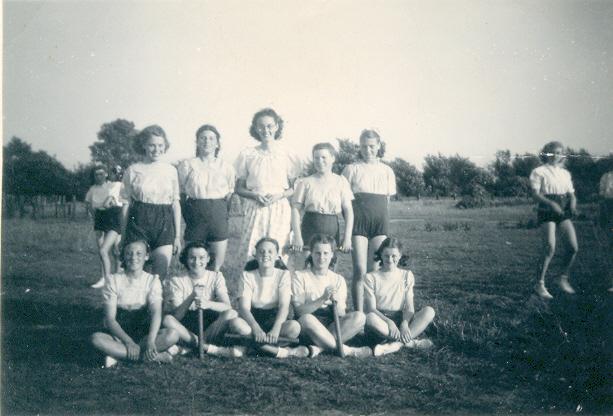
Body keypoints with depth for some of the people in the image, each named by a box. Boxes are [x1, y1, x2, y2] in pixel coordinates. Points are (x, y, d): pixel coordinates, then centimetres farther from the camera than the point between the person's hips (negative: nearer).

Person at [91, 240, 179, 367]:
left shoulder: (152, 281, -2)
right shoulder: (113, 281, -4)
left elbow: (156, 313, -17)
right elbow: (110, 319, -11)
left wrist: (151, 341, -35)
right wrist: (128, 341, -27)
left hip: (143, 334, 0)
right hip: (118, 334, 0)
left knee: (172, 335, -27)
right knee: (96, 338, -33)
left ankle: (118, 354, -23)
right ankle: (151, 356, -29)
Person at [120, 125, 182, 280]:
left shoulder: (171, 170, 6)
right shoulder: (133, 170, 2)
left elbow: (176, 203, 9)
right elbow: (126, 204, 5)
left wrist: (177, 235, 7)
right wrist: (123, 235, 4)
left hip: (164, 225, 1)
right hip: (139, 222, -1)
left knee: (160, 276, -1)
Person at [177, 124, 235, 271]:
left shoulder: (226, 167, 7)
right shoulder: (187, 165, 4)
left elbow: (229, 193, 11)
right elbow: (182, 193, 7)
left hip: (218, 215, 1)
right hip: (194, 216, -1)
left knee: (217, 267, 4)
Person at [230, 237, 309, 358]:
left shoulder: (283, 274, -2)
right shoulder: (248, 275, -2)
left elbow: (284, 306, -13)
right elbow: (244, 307, -13)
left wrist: (276, 329, -32)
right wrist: (256, 328, -32)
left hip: (274, 319, -1)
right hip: (253, 319, 1)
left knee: (294, 326, -33)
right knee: (236, 323, -35)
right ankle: (282, 351, -30)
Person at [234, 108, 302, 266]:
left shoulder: (288, 156, 5)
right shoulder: (247, 155, 7)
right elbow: (239, 188, 9)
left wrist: (280, 194, -10)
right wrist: (255, 195, -10)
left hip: (279, 210, 0)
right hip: (254, 209, 1)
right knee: (251, 254, -6)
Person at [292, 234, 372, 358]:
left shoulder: (338, 280, 12)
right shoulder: (300, 276, 3)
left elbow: (341, 316, 3)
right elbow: (299, 310, -10)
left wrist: (336, 302, -19)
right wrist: (322, 299, -22)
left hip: (332, 328, 3)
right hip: (308, 330, -3)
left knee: (359, 317, -23)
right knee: (306, 319, -38)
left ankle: (320, 347, -29)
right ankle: (346, 350, -26)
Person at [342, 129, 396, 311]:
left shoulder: (387, 171, 12)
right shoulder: (352, 169, 4)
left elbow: (387, 200, 16)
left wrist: (383, 220, 9)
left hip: (380, 221, 2)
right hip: (359, 221, -2)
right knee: (360, 270, -7)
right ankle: (358, 313, -2)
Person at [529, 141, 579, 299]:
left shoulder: (565, 173, 15)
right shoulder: (539, 172, -3)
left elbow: (571, 193, 13)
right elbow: (535, 194, -12)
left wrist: (573, 203, -11)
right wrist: (551, 203, -27)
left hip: (563, 211, 6)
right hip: (547, 211, -6)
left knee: (574, 247, -2)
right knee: (549, 249, -14)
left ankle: (564, 278, 18)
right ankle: (540, 284, -3)